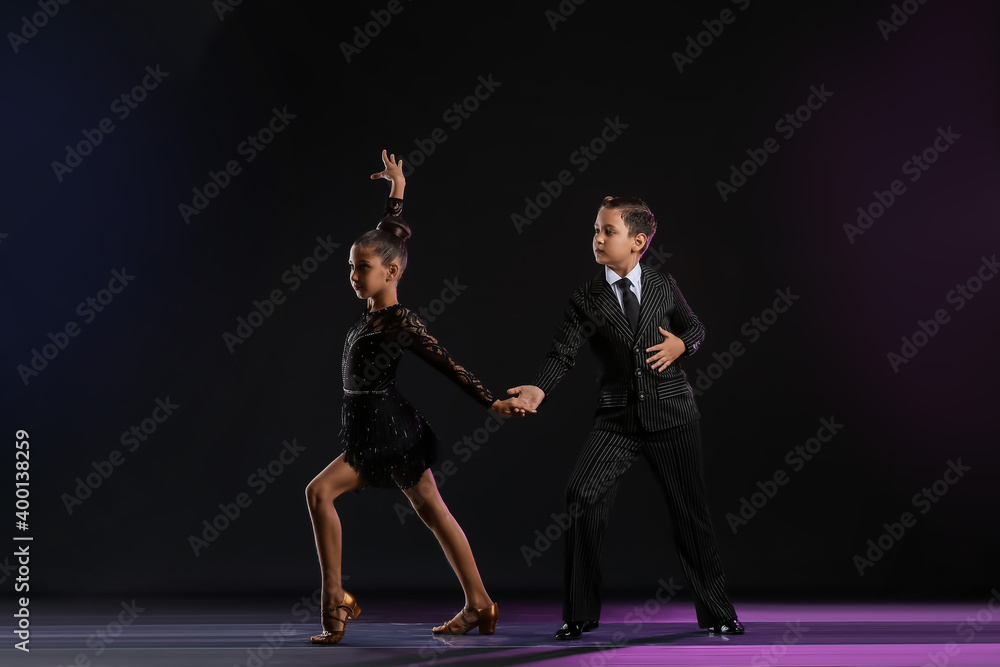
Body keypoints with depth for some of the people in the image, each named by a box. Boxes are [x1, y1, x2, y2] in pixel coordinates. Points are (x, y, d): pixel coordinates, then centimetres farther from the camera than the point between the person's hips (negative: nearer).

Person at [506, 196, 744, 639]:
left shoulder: (665, 287, 2)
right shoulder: (586, 299, 0)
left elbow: (695, 328, 17)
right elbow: (562, 352, -11)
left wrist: (681, 345, -6)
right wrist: (538, 390, -30)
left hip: (672, 413, 0)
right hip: (617, 417, 0)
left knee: (690, 511, 6)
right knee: (583, 498, -16)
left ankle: (715, 612, 24)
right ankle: (580, 614, -1)